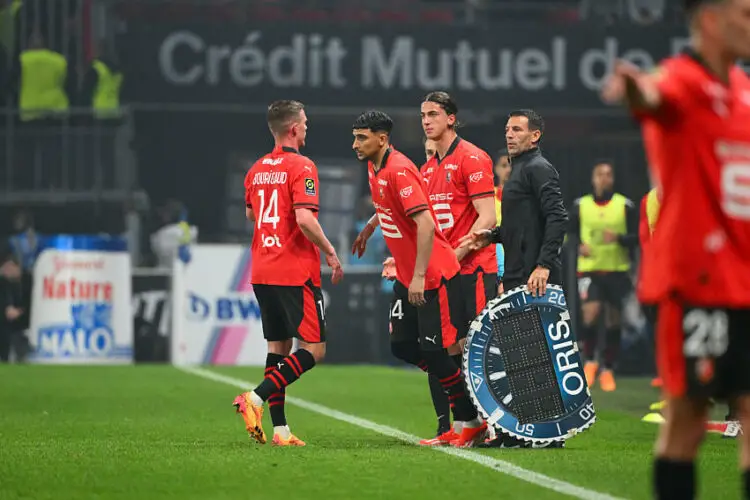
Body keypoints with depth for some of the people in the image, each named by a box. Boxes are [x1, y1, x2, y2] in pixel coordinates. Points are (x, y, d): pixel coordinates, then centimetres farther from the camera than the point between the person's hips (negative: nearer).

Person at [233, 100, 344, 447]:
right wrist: (330, 252, -10)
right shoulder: (301, 167, -12)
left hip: (262, 272, 8)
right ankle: (255, 399, -17)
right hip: (295, 272, -8)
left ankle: (279, 429, 7)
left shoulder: (257, 169, 11)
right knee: (314, 349, -3)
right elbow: (305, 219, -21)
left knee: (278, 347, 11)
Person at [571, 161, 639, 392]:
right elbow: (572, 232, 16)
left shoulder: (625, 206, 1)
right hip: (589, 269, 0)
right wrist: (579, 245, -5)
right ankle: (590, 361, 3)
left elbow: (636, 237, 1)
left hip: (617, 270, 0)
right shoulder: (581, 205, 6)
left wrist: (619, 238, -18)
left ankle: (608, 370, 17)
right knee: (591, 313, -18)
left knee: (613, 321, 4)